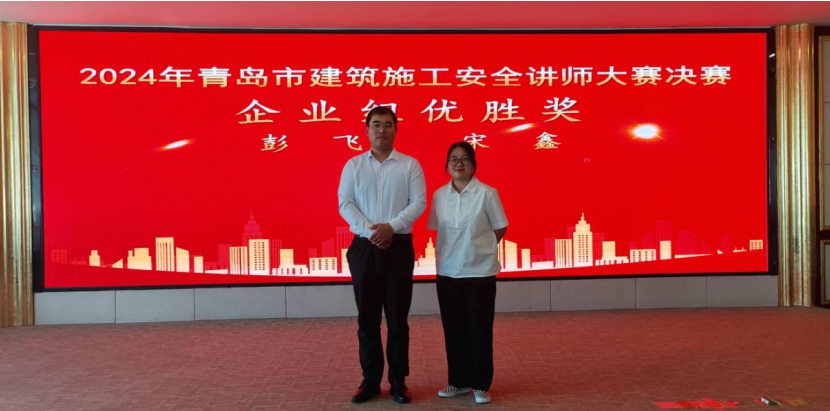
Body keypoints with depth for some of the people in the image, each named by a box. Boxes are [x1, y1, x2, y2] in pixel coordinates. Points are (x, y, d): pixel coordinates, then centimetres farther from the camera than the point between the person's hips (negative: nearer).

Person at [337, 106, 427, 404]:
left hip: (399, 246, -1)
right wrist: (369, 230, -15)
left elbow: (419, 203, -4)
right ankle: (370, 380, 20)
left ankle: (398, 380, 18)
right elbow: (345, 204, 0)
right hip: (364, 247, 2)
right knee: (367, 317, 8)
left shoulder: (410, 165, 4)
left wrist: (391, 226, -17)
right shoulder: (353, 165, 8)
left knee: (398, 317, 5)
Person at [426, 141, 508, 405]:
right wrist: (451, 250, 2)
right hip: (447, 272, 4)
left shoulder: (487, 193, -9)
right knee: (453, 329, 11)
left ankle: (480, 385, 18)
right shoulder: (439, 195, 3)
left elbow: (500, 229, -1)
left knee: (479, 329, 4)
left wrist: (478, 247, -1)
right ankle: (458, 381, 26)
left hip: (480, 271, -3)